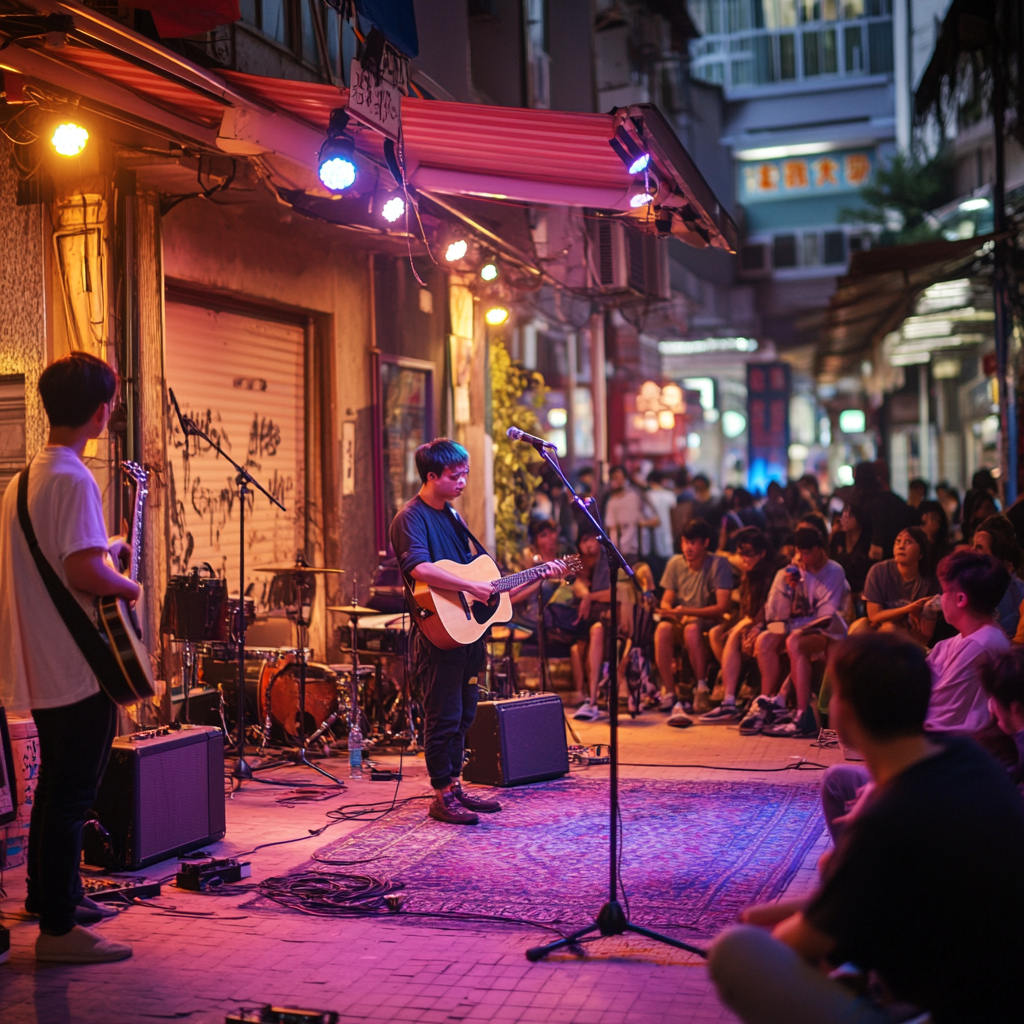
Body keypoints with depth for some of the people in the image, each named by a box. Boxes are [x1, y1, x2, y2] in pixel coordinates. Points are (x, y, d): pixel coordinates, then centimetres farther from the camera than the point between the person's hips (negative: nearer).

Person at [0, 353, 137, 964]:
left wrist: (105, 549, 23)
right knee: (72, 794, -3)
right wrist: (128, 586, -10)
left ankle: (50, 894, 35)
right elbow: (83, 573, -28)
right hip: (77, 667, -10)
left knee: (59, 784, 22)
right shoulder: (74, 480, -19)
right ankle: (58, 929, 3)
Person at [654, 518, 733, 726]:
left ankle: (702, 690, -27)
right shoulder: (675, 563, 6)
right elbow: (666, 602, 7)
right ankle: (671, 697, -35)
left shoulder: (718, 565, -7)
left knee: (692, 628, -39)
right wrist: (670, 612, -19)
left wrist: (685, 611, -21)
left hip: (708, 624, -3)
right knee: (662, 629, -32)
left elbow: (722, 606, -15)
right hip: (680, 622, 3)